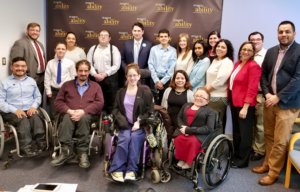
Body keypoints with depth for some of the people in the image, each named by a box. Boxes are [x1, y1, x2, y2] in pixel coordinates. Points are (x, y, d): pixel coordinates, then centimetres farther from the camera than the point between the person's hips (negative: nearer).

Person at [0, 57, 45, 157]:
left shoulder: (31, 81, 19)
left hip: (30, 110, 3)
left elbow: (38, 96, 16)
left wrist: (33, 106, -6)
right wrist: (15, 110, -17)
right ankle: (27, 149, -37)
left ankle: (40, 145, -35)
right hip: (12, 113, -2)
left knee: (36, 119, -32)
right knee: (23, 121, -35)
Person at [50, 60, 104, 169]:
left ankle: (83, 153, -35)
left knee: (83, 118, -36)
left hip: (88, 115, -1)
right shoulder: (67, 85, 23)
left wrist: (83, 111, -14)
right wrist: (69, 111, -10)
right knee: (67, 118, -34)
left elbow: (99, 103, 3)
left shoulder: (95, 86, 20)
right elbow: (58, 102, 12)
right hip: (70, 114, 1)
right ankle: (66, 151, -37)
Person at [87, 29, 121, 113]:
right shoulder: (93, 48, 11)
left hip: (110, 79, -3)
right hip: (96, 78, 3)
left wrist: (105, 74, -14)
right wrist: (95, 74, -9)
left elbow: (116, 65, -6)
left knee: (110, 101, 0)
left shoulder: (114, 49, 1)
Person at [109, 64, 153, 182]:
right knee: (125, 137, -30)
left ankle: (131, 170, -28)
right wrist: (123, 123, -10)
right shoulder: (121, 92, 16)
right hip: (125, 125, 2)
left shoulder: (145, 91, 6)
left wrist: (138, 122, -13)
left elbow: (149, 111, 2)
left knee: (135, 137, -32)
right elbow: (116, 109, 8)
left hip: (140, 125, -1)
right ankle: (117, 169, -24)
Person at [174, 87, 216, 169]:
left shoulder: (210, 111, 7)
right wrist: (183, 127, -7)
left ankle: (189, 162, -15)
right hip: (184, 131, 3)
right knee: (178, 139, -30)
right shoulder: (186, 105, 23)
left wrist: (189, 130, -13)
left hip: (200, 135, -3)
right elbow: (179, 118, 18)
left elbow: (209, 128, -5)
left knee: (193, 141, -35)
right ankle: (181, 159, -14)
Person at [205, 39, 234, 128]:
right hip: (211, 96, 8)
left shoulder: (227, 62, -10)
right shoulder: (215, 60, 16)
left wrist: (206, 89, -9)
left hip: (219, 98, -8)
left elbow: (220, 80, -20)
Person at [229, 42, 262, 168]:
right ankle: (236, 155, 35)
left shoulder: (253, 66, -14)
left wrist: (245, 107, -21)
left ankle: (243, 160, 19)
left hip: (245, 105, -8)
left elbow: (252, 88, -19)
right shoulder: (237, 64, 11)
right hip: (234, 102, 8)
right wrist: (229, 98, 9)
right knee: (236, 131, 19)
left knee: (245, 133, 6)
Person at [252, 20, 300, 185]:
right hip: (270, 101, 5)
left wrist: (278, 97, -16)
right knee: (269, 136, 15)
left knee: (280, 141, 1)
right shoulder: (271, 51, 10)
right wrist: (267, 93, -4)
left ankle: (273, 172, 15)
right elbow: (263, 74, 11)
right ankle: (267, 164, 32)